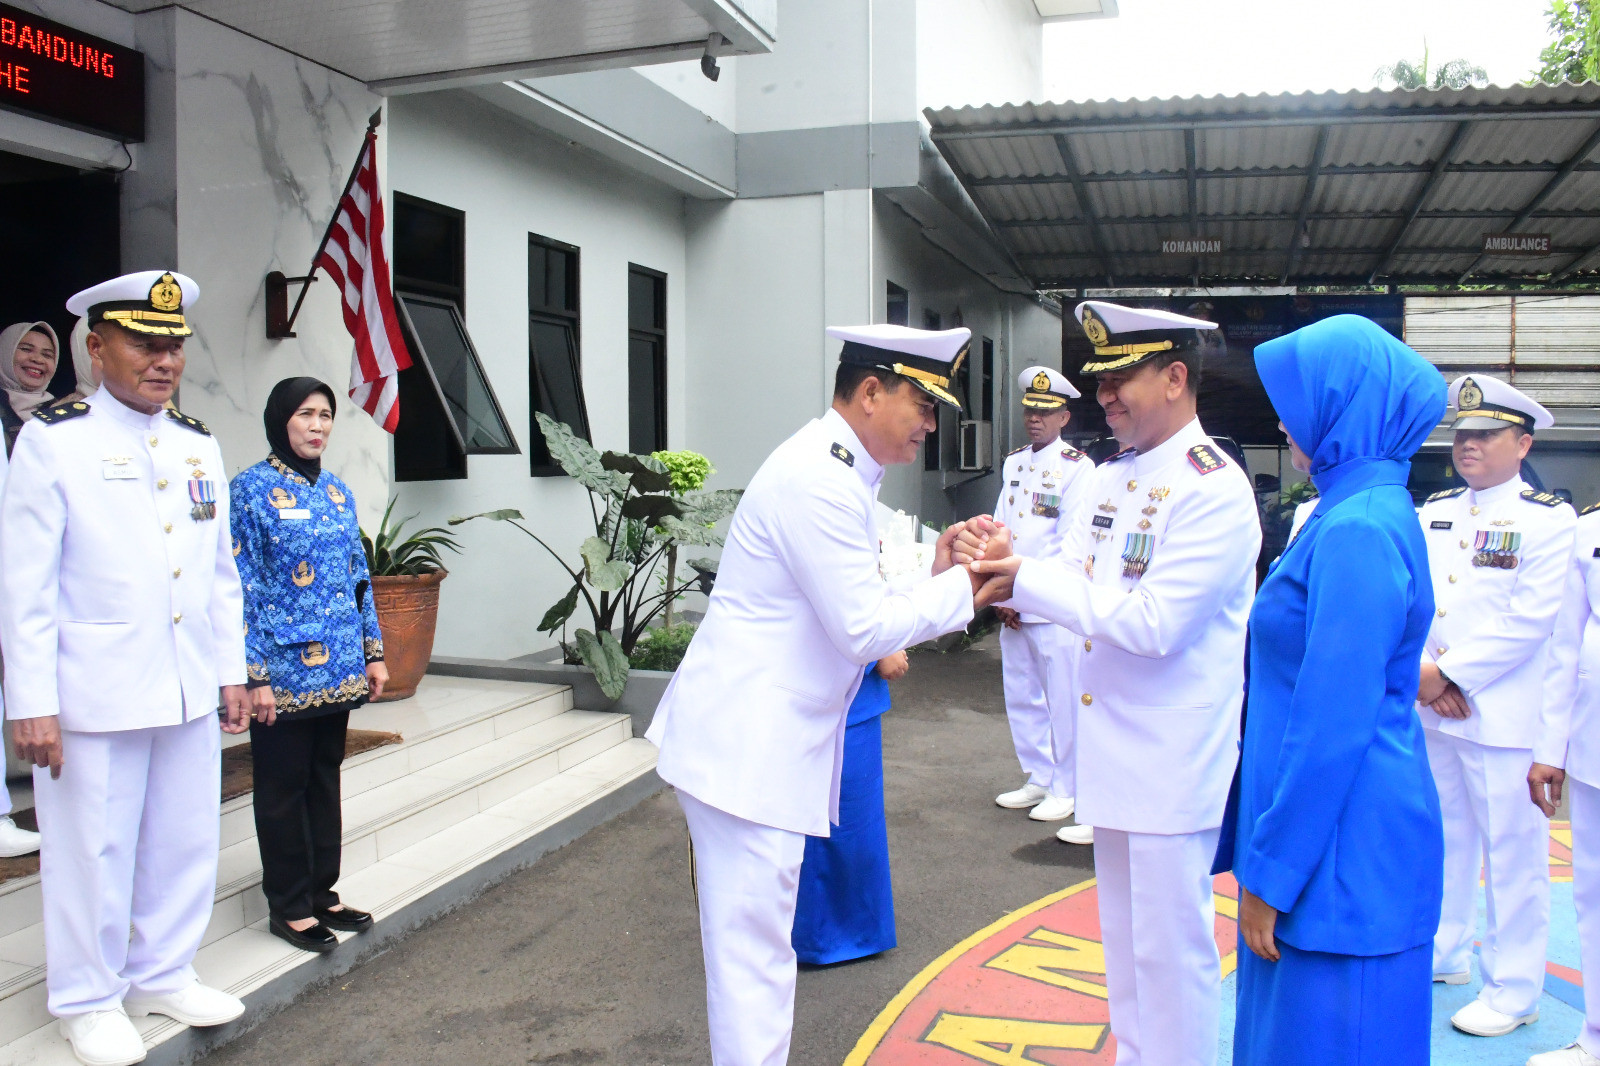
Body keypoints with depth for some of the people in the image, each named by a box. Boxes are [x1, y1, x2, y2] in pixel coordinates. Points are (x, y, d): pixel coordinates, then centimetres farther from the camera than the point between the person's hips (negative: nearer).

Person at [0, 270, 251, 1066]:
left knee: (186, 839, 14)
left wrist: (232, 670, 12)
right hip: (93, 694, -5)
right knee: (92, 850, 7)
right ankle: (89, 1000, 27)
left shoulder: (200, 446, 10)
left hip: (190, 693, 6)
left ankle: (163, 975, 34)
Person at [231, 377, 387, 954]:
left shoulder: (338, 492, 10)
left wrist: (373, 652, 11)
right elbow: (241, 587, -11)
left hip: (338, 667, 6)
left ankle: (321, 892, 27)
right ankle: (288, 906, 18)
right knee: (283, 786, 6)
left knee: (325, 778, 15)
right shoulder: (251, 489, -8)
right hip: (284, 670, -6)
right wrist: (253, 676, -15)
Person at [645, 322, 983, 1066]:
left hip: (768, 740, 10)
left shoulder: (837, 470, 13)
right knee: (754, 951, 0)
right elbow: (863, 629, -20)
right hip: (747, 745, -10)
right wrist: (964, 582, -10)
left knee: (756, 946, 19)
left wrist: (934, 575, 3)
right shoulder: (819, 479, -19)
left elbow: (852, 609, 15)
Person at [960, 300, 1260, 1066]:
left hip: (1173, 763, -9)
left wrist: (1023, 579, -25)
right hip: (1113, 746, 9)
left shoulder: (1214, 490, -18)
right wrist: (1005, 558, -16)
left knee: (1171, 945, 5)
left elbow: (1152, 623, -25)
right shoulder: (1111, 477, 9)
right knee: (1122, 935, 22)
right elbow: (1081, 585, 4)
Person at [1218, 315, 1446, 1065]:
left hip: (1344, 849, -9)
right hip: (1335, 834, 9)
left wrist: (1270, 872, -16)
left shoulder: (1357, 531, -21)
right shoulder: (1359, 511, 11)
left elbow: (1333, 727, -23)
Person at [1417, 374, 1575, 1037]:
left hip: (1503, 718, -5)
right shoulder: (1432, 513, 12)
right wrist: (1421, 676, -8)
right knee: (1442, 837, 17)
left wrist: (1449, 673, -15)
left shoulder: (1550, 520, -5)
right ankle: (1444, 953, 32)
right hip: (1429, 710, 6)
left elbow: (1529, 620, -13)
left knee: (1511, 853, 2)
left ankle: (1514, 989, 15)